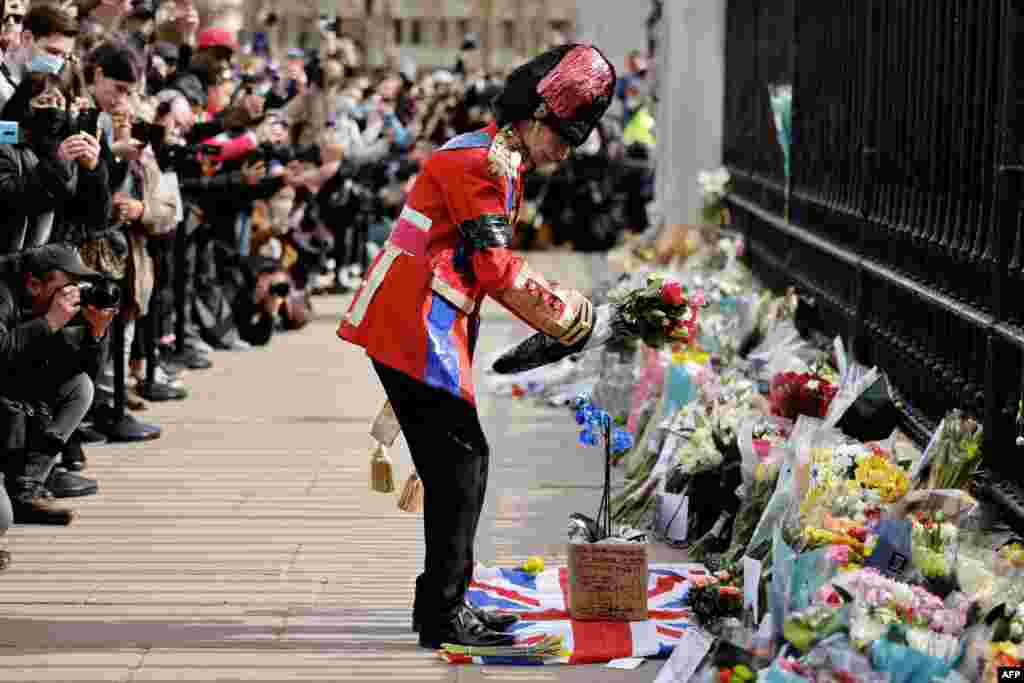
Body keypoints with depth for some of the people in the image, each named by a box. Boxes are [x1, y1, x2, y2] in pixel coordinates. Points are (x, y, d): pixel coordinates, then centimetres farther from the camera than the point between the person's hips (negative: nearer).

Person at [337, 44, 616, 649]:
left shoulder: (500, 162, 21)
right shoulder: (484, 162, -13)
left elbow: (487, 263, 22)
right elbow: (497, 270, -17)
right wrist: (564, 314, -7)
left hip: (405, 322, 11)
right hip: (416, 326, -11)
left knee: (456, 462, 13)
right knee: (461, 458, -8)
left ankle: (443, 602, 20)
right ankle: (444, 615, -6)